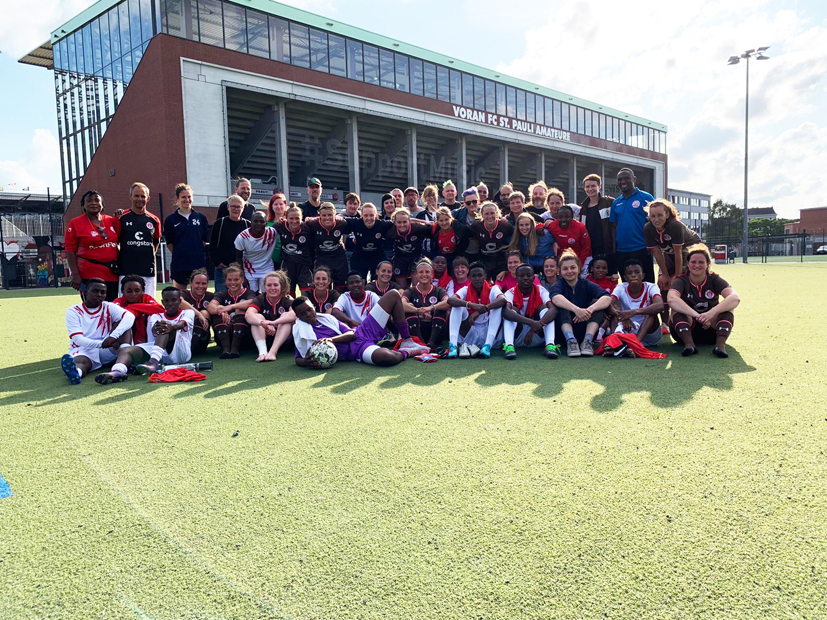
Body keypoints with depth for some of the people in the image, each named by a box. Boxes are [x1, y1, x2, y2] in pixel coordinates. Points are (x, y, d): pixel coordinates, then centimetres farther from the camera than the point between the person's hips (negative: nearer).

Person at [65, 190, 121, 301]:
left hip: (112, 274, 4)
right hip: (89, 275, -4)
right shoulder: (75, 223, 0)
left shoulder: (112, 221, 10)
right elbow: (70, 251, -3)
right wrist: (75, 275, -11)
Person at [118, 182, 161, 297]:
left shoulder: (154, 220, 11)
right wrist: (119, 259, 0)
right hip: (126, 270, -3)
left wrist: (149, 258, 13)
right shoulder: (122, 218, 2)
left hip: (148, 270, 3)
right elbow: (115, 243, 9)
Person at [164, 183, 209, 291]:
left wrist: (197, 253, 6)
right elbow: (169, 243, 4)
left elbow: (205, 240, 9)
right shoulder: (170, 219, 1)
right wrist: (180, 254, 3)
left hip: (199, 264, 1)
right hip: (179, 265, -1)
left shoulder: (201, 217, 5)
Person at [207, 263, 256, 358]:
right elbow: (210, 306, -15)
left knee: (241, 310, -23)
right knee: (218, 313, -20)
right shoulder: (222, 294, 8)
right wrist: (220, 310, -38)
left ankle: (235, 348, -33)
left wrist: (231, 306, -36)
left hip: (243, 335, -2)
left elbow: (251, 302, -24)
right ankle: (225, 348, -34)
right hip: (224, 334, 2)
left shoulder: (248, 293, 3)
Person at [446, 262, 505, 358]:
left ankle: (487, 346, -31)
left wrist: (480, 311, -38)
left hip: (487, 335, -1)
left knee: (498, 306, -20)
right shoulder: (465, 290, 1)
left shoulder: (492, 289, -2)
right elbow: (450, 300, -21)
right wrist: (472, 305, -38)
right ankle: (453, 345, -30)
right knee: (457, 306, -16)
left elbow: (502, 300, -26)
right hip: (468, 335, 1)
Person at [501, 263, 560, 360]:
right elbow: (505, 311, -35)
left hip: (537, 336, 1)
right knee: (512, 309, -22)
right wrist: (531, 322, -49)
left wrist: (535, 327, -42)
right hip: (516, 336, -1)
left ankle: (550, 345, -35)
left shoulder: (541, 291, -7)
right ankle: (509, 346, -41)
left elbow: (553, 310, -26)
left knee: (543, 307, -18)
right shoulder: (511, 293, -12)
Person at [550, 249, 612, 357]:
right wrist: (576, 310, -44)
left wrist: (589, 310, -36)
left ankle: (587, 341, -27)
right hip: (565, 331, -2)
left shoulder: (587, 285, 1)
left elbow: (607, 298, -18)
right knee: (562, 306, -23)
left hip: (585, 331, 2)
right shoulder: (559, 284, -2)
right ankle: (570, 341, -35)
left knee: (597, 304, -16)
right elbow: (556, 298, -28)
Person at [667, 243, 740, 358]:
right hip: (686, 331, -1)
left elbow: (735, 298, -23)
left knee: (727, 307, -22)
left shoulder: (714, 279, -4)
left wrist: (711, 313, -40)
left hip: (711, 329, 1)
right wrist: (697, 316, -44)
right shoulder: (681, 280, -8)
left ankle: (720, 344, -36)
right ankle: (688, 343, -39)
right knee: (677, 309, -27)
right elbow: (671, 299, -32)